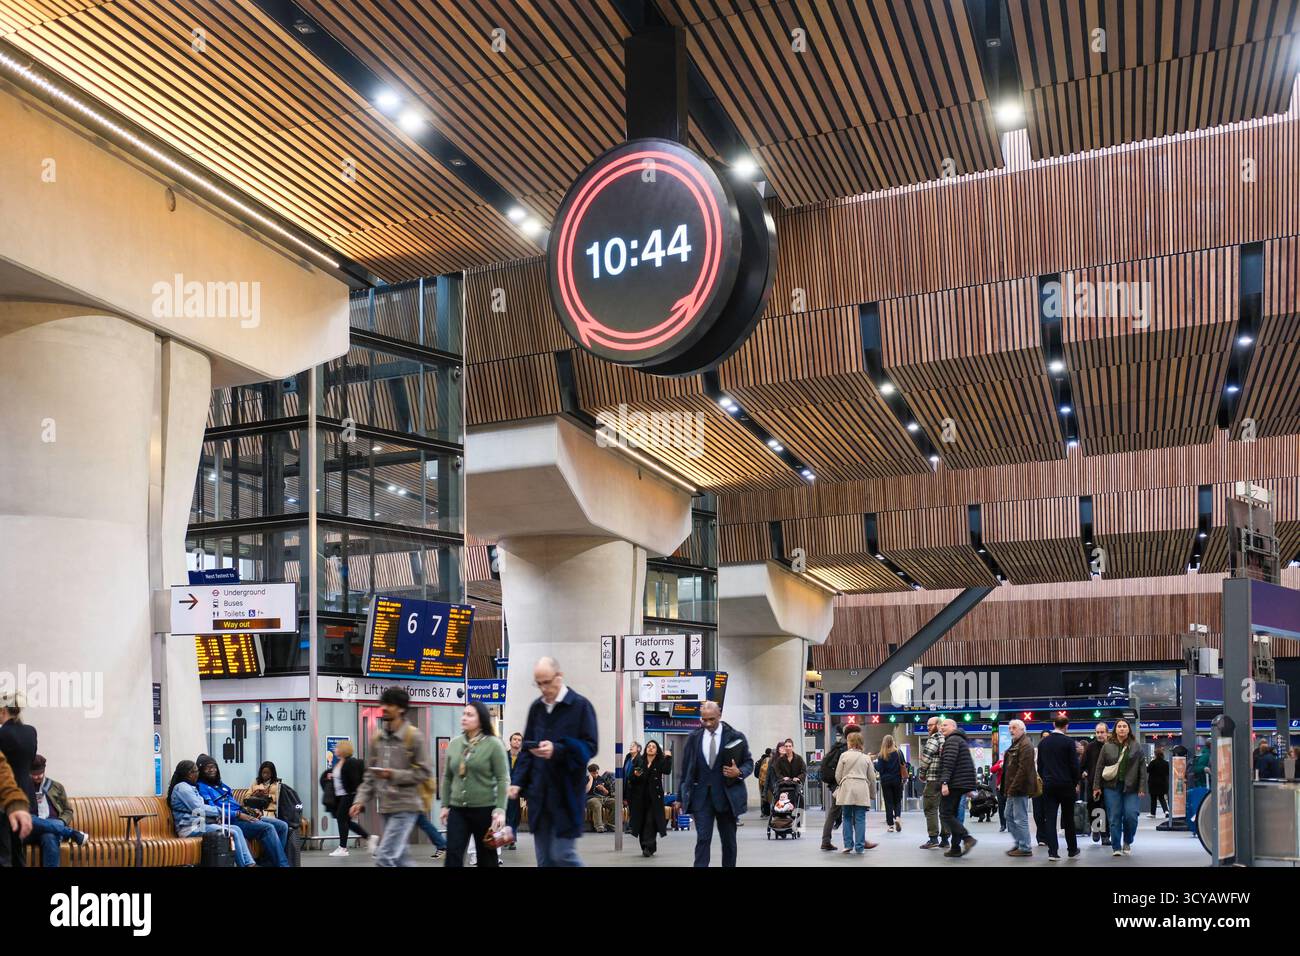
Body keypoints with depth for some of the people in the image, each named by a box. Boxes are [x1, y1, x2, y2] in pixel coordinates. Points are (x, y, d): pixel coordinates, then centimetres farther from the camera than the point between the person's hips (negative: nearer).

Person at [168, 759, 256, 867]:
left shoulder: (190, 787, 20)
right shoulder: (182, 787, -10)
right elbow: (198, 809, -16)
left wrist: (215, 816, -4)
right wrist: (219, 811, -4)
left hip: (198, 824, 9)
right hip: (192, 828, -9)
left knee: (237, 829, -4)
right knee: (233, 833, -17)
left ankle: (249, 863, -11)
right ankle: (245, 864, -8)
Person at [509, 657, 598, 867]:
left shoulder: (581, 705, -7)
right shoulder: (536, 707, 11)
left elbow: (590, 747, -11)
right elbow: (526, 748, 17)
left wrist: (557, 750, -25)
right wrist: (518, 780, 5)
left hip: (566, 793, -6)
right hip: (539, 792, 6)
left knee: (562, 854, -6)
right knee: (544, 858, 9)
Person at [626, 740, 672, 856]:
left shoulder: (660, 762, 2)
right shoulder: (639, 761, 8)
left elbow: (667, 771, -17)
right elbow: (630, 778, 8)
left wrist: (668, 757, -19)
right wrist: (635, 774, -12)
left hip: (654, 797, -3)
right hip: (640, 796, 3)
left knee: (651, 822, -10)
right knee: (641, 821, 5)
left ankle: (648, 847, -11)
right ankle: (645, 847, 16)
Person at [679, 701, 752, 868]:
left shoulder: (735, 737, -3)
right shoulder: (694, 737, 2)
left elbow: (749, 763, 4)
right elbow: (686, 766, 7)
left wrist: (739, 772, -17)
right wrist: (684, 794, 5)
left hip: (727, 796, 0)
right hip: (701, 796, 0)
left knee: (729, 840, 9)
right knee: (703, 839, -7)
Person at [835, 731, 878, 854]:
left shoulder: (844, 755, 1)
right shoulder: (866, 758, 9)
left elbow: (838, 775, 3)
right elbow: (872, 778, 11)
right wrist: (873, 794, 22)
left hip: (847, 789, -1)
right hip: (862, 790, 1)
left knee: (847, 817, 9)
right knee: (860, 818, 2)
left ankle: (848, 845, 7)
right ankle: (859, 847, 1)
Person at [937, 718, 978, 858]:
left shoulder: (952, 740, -10)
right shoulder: (960, 740, 23)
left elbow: (948, 763, -21)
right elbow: (969, 763, 27)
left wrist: (944, 782, -27)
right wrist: (969, 788, 28)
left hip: (954, 783, -10)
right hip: (962, 784, 10)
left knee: (945, 813, -9)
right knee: (952, 814, 12)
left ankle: (967, 838, -18)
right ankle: (955, 848, 10)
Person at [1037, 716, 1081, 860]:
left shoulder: (1043, 742, 4)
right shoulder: (1068, 742, -9)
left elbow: (1039, 765, 8)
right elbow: (1074, 765, -8)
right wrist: (1076, 783, 4)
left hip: (1048, 785, 2)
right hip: (1066, 784, -2)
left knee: (1049, 818, 0)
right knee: (1068, 818, 9)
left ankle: (1053, 851, -6)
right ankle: (1072, 850, 18)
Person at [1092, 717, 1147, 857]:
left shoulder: (1137, 747, 4)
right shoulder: (1107, 747, 4)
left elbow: (1142, 768, 2)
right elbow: (1099, 767, 6)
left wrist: (1142, 787, -5)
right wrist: (1096, 787, 2)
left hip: (1131, 788, 0)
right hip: (1112, 788, 1)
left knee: (1131, 816, -7)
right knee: (1114, 818, 1)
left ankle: (1127, 842, 18)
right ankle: (1116, 847, 10)